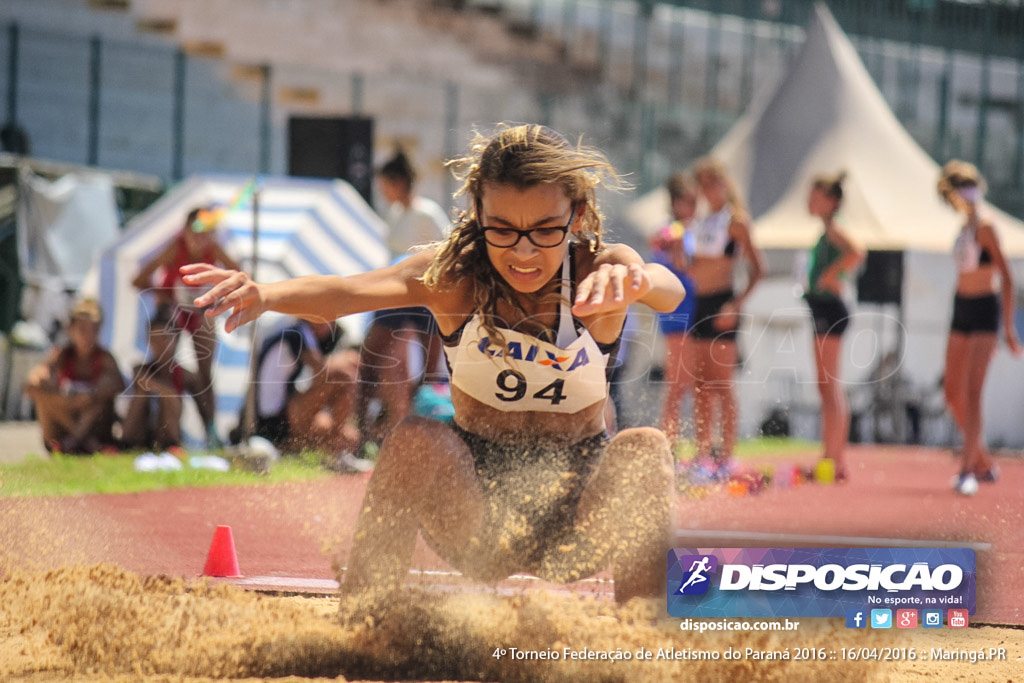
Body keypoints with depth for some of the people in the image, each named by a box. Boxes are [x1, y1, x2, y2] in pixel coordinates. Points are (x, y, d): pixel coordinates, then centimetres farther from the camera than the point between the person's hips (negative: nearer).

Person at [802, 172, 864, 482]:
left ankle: (832, 459, -10)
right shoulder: (828, 231, 16)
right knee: (830, 387, 12)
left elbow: (856, 254, -30)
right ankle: (836, 458, 15)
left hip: (829, 308, -10)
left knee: (829, 386, -9)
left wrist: (831, 274, -20)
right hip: (822, 308, 10)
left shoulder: (833, 229, -12)